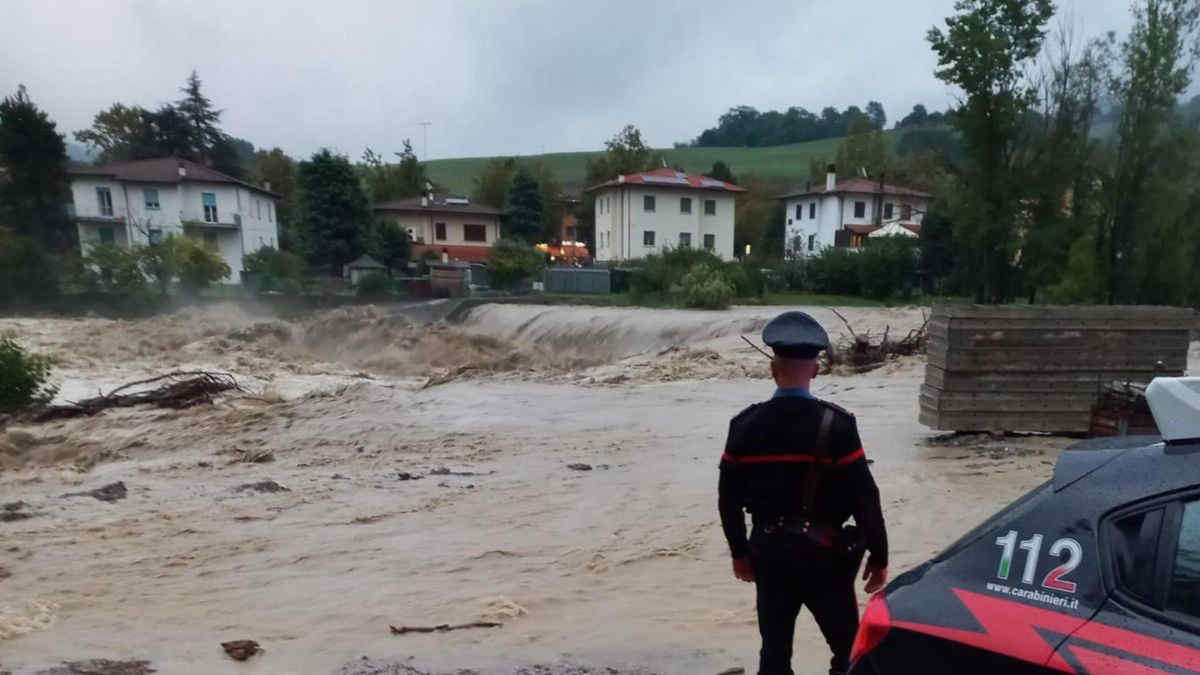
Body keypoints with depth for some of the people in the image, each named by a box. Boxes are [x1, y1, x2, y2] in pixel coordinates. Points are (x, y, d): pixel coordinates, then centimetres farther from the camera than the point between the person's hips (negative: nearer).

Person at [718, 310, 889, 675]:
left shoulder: (744, 424, -6)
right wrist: (878, 556, 0)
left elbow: (728, 498, 0)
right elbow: (864, 497, -13)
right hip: (824, 552, -3)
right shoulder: (835, 423, -15)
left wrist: (739, 552, 13)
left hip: (769, 552, 3)